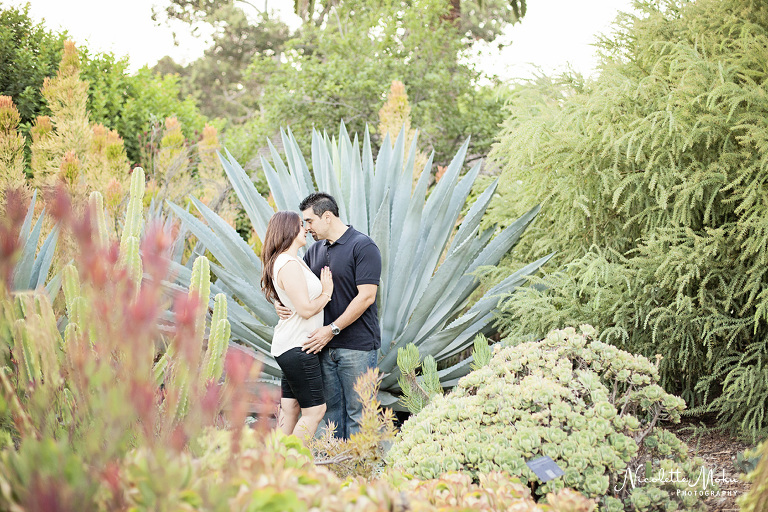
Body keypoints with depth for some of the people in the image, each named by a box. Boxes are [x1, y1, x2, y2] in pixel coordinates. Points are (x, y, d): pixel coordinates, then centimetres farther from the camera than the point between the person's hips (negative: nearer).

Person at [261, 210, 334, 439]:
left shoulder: (294, 261, 15)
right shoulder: (289, 265, -18)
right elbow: (306, 309, -21)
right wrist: (327, 292, -6)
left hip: (291, 348, 10)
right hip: (297, 348, -10)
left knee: (290, 408, 10)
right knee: (315, 409, -8)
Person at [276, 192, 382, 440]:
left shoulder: (363, 247, -9)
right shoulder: (315, 250, 13)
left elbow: (366, 296, -16)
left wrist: (332, 329, -17)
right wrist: (281, 303, -2)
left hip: (357, 345, -7)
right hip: (325, 345, 7)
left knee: (357, 411, -4)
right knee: (332, 407, 11)